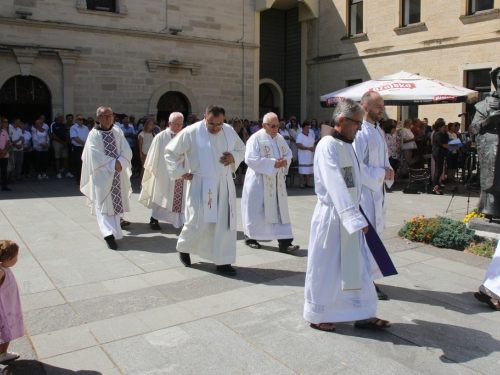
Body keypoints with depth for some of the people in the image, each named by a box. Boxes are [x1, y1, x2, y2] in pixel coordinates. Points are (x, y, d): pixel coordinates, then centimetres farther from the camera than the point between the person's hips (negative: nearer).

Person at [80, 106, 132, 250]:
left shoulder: (117, 131, 7)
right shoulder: (94, 134, -5)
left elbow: (126, 150, -1)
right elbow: (96, 156, -14)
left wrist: (119, 163, -17)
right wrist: (113, 164, -15)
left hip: (118, 174, 4)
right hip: (102, 175, -4)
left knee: (116, 201, 10)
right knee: (104, 204, -8)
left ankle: (114, 230, 23)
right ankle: (109, 234, -14)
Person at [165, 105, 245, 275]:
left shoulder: (230, 131, 2)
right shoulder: (191, 132, -11)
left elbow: (241, 150, 18)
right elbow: (171, 152, -1)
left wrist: (233, 157, -3)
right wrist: (180, 172, -5)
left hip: (224, 184, 4)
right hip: (201, 185, -4)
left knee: (226, 222, 3)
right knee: (199, 222, -2)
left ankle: (222, 261, 16)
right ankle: (183, 247, 29)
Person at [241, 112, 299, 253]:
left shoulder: (280, 139, 9)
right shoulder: (255, 139, -11)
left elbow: (289, 154, 15)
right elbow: (250, 158, -20)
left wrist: (285, 161, -10)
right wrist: (273, 163, -21)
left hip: (277, 181, 6)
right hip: (259, 181, -5)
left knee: (280, 210, 1)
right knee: (256, 210, 5)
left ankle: (284, 242, 1)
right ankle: (250, 237, 24)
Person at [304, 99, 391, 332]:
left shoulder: (347, 145, 11)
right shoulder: (328, 145, -16)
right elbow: (336, 185, -25)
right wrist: (355, 217, -29)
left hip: (349, 216, 8)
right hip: (331, 217, -8)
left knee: (357, 267, 14)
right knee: (326, 268, 6)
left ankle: (363, 315, 26)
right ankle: (317, 316, 23)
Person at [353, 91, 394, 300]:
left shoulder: (378, 130, 14)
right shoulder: (360, 133, -16)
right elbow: (357, 167, -20)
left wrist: (388, 171, 3)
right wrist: (382, 174, -15)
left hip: (377, 191, 9)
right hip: (365, 191, -9)